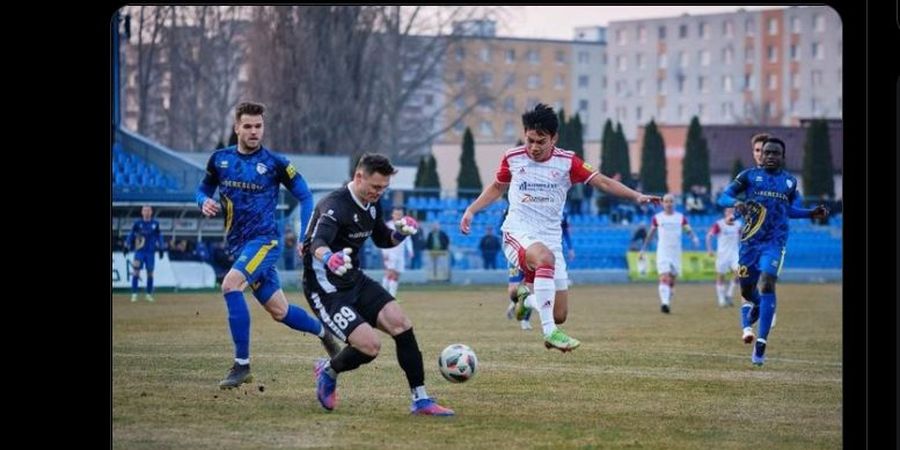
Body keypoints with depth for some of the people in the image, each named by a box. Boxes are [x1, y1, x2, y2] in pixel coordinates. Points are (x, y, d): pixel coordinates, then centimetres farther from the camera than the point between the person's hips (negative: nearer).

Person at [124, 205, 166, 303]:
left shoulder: (155, 224, 3)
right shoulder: (137, 223, 0)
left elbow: (159, 236, 8)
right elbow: (131, 235, 4)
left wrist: (161, 249, 5)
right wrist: (126, 247, 0)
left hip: (151, 252, 1)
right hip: (139, 251, -1)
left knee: (150, 273, 6)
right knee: (136, 272, -7)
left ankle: (149, 294, 16)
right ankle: (134, 294, -4)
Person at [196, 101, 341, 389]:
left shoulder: (275, 163, -6)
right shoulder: (220, 159, 4)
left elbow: (304, 195, 2)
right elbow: (203, 190, 18)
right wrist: (205, 202, -6)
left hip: (265, 240, -5)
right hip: (238, 244, 5)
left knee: (230, 285, -28)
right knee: (279, 311, 10)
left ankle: (242, 365, -23)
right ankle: (322, 331, 41)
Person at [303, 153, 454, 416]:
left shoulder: (372, 205, 5)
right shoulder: (336, 206, -23)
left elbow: (383, 240, 20)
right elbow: (317, 242, -40)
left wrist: (401, 232, -3)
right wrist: (329, 258, -64)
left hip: (354, 280, 8)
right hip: (326, 289, -8)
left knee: (401, 324, -10)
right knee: (370, 346, -20)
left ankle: (420, 401, -2)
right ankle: (329, 372, 12)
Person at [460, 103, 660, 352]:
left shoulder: (567, 162, -2)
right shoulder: (512, 158, 1)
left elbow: (602, 181, -3)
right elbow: (497, 187, 19)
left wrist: (636, 196, -15)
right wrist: (471, 210, 11)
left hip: (551, 237, 2)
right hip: (519, 232, -2)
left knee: (560, 315, 0)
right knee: (545, 258, -40)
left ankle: (527, 298, 36)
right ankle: (549, 332, -39)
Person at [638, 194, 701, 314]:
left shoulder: (681, 217, 6)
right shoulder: (657, 218, 5)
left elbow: (688, 230, 2)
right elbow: (650, 234, 13)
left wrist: (694, 238, -20)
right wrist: (642, 250, 13)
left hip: (676, 253, 2)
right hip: (662, 252, -2)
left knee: (672, 280, 6)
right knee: (664, 278, -18)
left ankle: (668, 303, 20)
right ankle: (664, 303, -28)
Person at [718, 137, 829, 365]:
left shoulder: (790, 181, 11)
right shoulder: (749, 175, 2)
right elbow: (723, 197, -1)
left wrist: (811, 213, 11)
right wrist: (736, 203, -22)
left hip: (775, 241, 0)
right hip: (750, 241, 0)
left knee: (767, 284, -19)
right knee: (746, 289, 5)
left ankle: (761, 343, -20)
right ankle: (746, 322, 43)